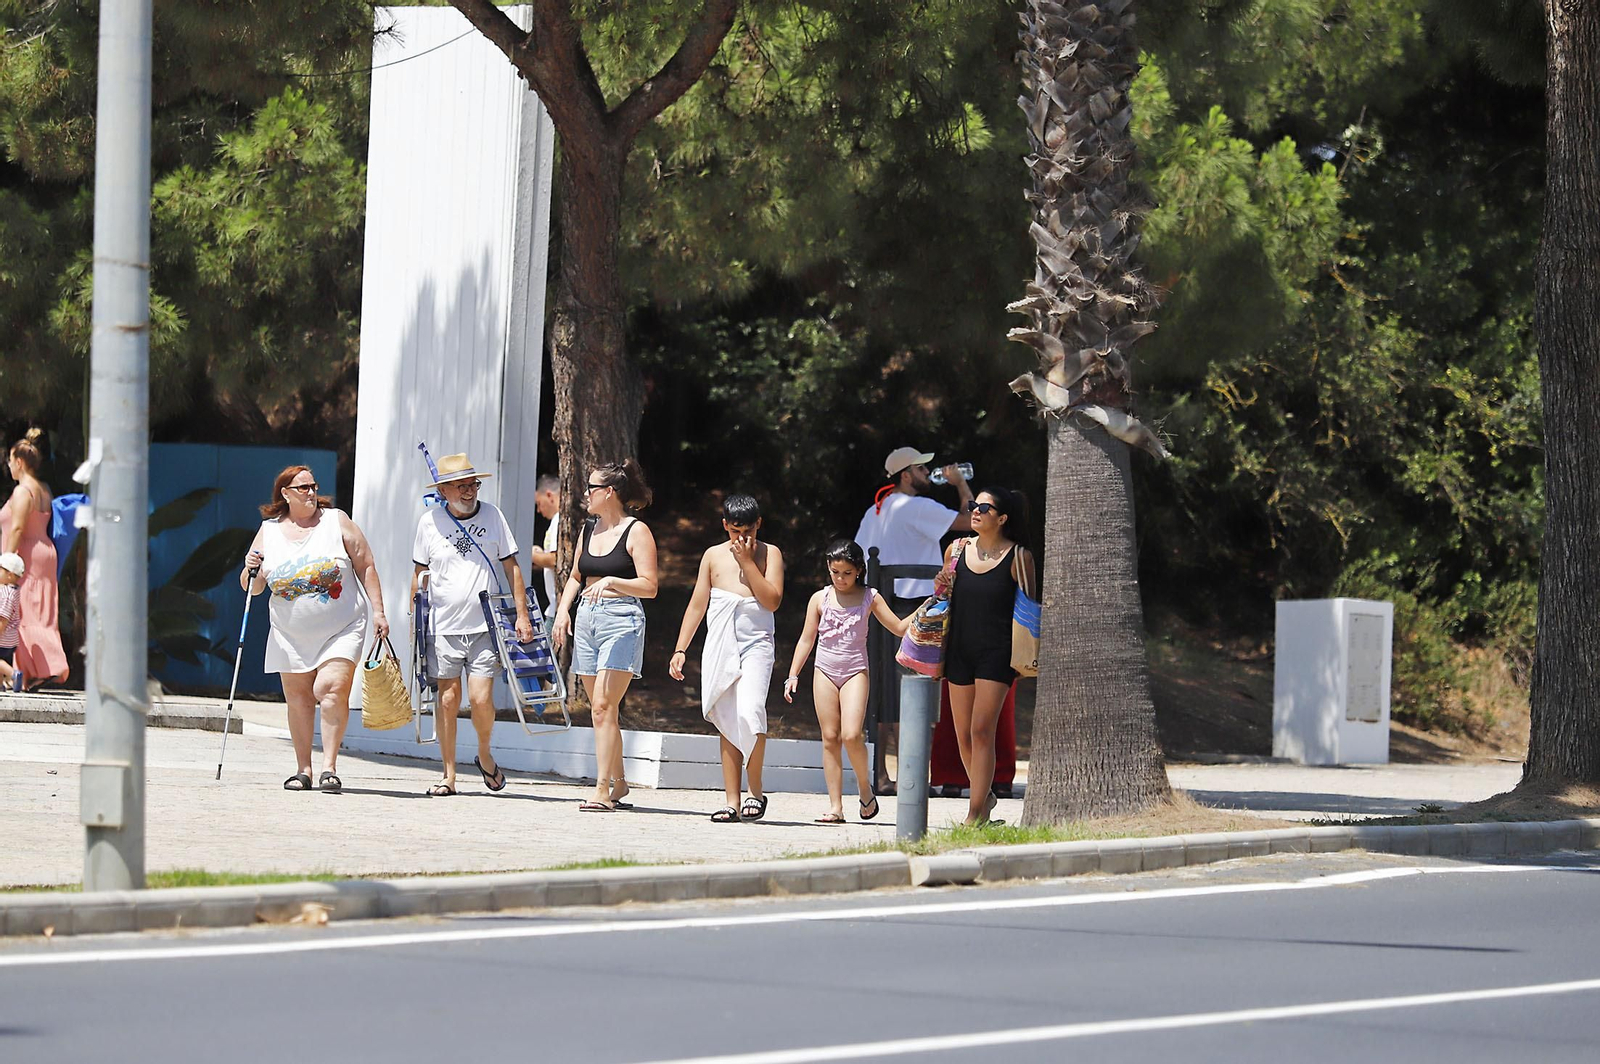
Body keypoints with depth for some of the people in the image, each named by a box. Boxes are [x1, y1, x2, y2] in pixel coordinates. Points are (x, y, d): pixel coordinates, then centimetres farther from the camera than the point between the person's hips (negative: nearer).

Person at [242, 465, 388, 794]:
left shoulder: (337, 521, 0)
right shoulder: (268, 532, 5)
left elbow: (366, 567, 4)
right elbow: (252, 588, 10)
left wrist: (377, 610, -2)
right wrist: (251, 571, -13)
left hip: (340, 630, -3)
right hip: (292, 636, 3)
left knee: (331, 690, -18)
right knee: (298, 699, 4)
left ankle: (329, 767, -17)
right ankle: (303, 770, 15)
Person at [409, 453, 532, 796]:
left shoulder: (492, 516, 3)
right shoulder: (430, 521, 3)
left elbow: (511, 566, 8)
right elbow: (419, 574, 11)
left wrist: (522, 614, 2)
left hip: (485, 626, 0)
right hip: (444, 627, 0)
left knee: (481, 698, -10)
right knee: (448, 699, -1)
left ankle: (485, 755, 18)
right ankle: (449, 776, 8)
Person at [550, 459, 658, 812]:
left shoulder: (636, 531, -6)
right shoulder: (589, 529, 15)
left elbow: (649, 586, -11)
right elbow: (576, 577, 25)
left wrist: (610, 581, -24)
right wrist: (563, 610, 10)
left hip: (621, 619, -8)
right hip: (586, 618, 8)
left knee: (603, 706, -14)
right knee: (600, 710, 9)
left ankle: (603, 790, -15)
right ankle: (619, 784, 18)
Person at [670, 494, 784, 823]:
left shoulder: (769, 554, 4)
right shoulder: (714, 556, 12)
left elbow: (772, 601, -8)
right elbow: (697, 605, 15)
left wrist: (747, 561, -9)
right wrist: (680, 650, 10)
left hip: (756, 644, -3)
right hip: (720, 645, 3)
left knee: (749, 713, -22)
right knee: (727, 724, 1)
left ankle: (756, 792, -6)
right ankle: (732, 802, 3)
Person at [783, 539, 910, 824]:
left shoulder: (869, 598, 3)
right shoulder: (820, 599, 6)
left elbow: (899, 627, 5)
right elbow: (807, 639, 9)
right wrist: (793, 675, 4)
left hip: (855, 672, -2)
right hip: (824, 672, 2)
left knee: (851, 735, -18)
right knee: (830, 738, 0)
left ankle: (865, 788, 6)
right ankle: (835, 806, 2)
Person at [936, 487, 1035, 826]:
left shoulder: (1018, 557, -4)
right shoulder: (957, 550, 8)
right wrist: (940, 590, -1)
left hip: (996, 652, -5)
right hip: (960, 649, 5)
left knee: (982, 730, -13)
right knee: (964, 735, 7)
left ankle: (974, 815, -14)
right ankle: (985, 797, 28)